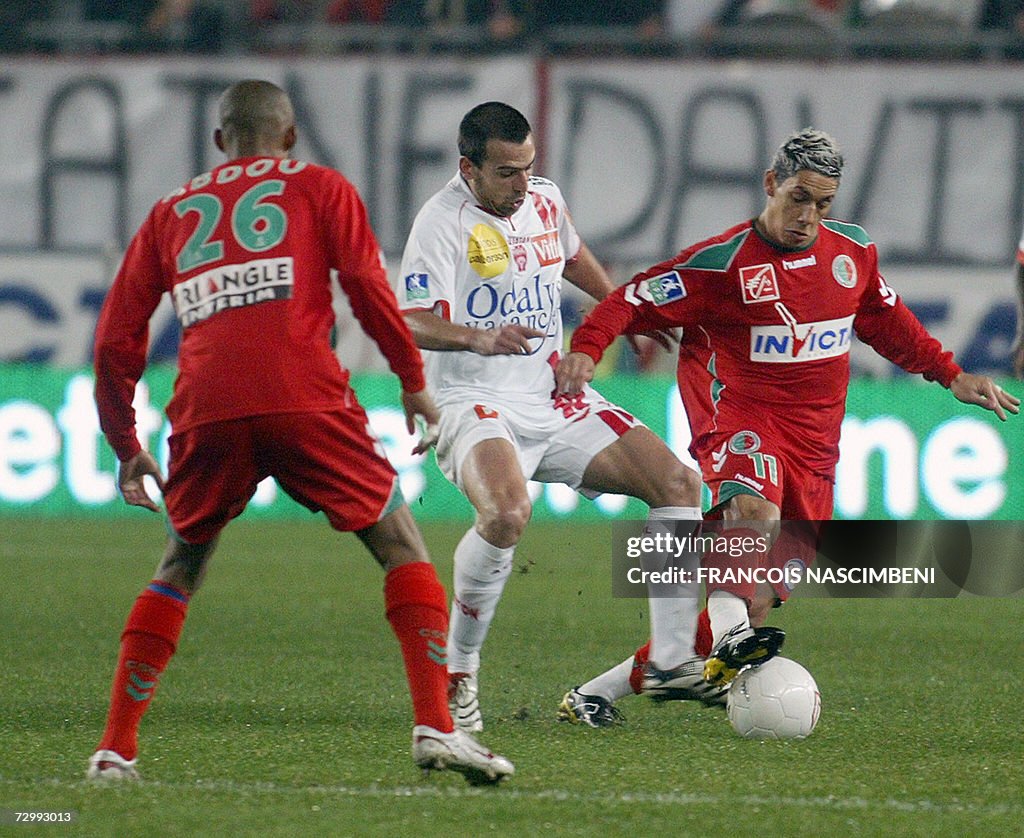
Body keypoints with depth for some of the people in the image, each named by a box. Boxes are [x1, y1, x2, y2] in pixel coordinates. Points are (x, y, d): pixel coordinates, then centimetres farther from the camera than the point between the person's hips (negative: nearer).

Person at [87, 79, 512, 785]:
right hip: (306, 401, -3)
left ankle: (115, 749, 14)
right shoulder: (318, 188, 17)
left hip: (206, 411, 3)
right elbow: (366, 283, 3)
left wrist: (125, 448, 29)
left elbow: (116, 339, 21)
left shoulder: (171, 214, 25)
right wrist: (414, 380, 12)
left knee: (178, 572, 22)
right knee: (402, 546, 8)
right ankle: (436, 726, -7)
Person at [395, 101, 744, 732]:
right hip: (477, 403, -7)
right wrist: (480, 339, -40)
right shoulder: (443, 221, -13)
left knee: (680, 483, -3)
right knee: (507, 514, -36)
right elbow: (411, 322, -23)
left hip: (556, 399, 7)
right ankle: (457, 676, -17)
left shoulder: (546, 201, 8)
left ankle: (672, 660, 4)